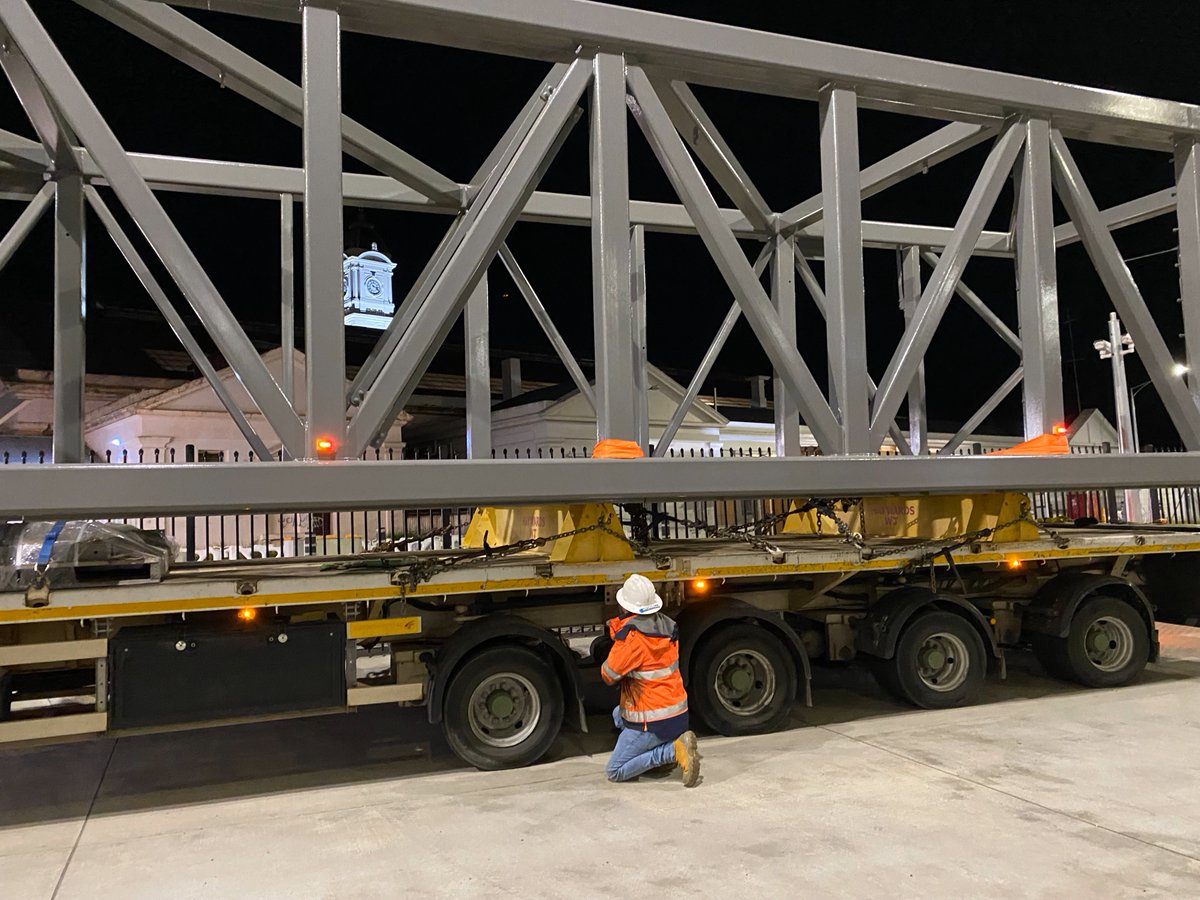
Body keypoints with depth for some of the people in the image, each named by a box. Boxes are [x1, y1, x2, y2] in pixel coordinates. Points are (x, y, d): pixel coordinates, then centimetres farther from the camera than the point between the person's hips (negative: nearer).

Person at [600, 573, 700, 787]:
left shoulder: (632, 635, -24)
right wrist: (618, 629, 5)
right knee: (618, 714, 32)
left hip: (652, 721, -8)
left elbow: (609, 675, -18)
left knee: (615, 772, 4)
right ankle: (673, 741, 13)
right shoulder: (666, 625, -1)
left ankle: (674, 750, -11)